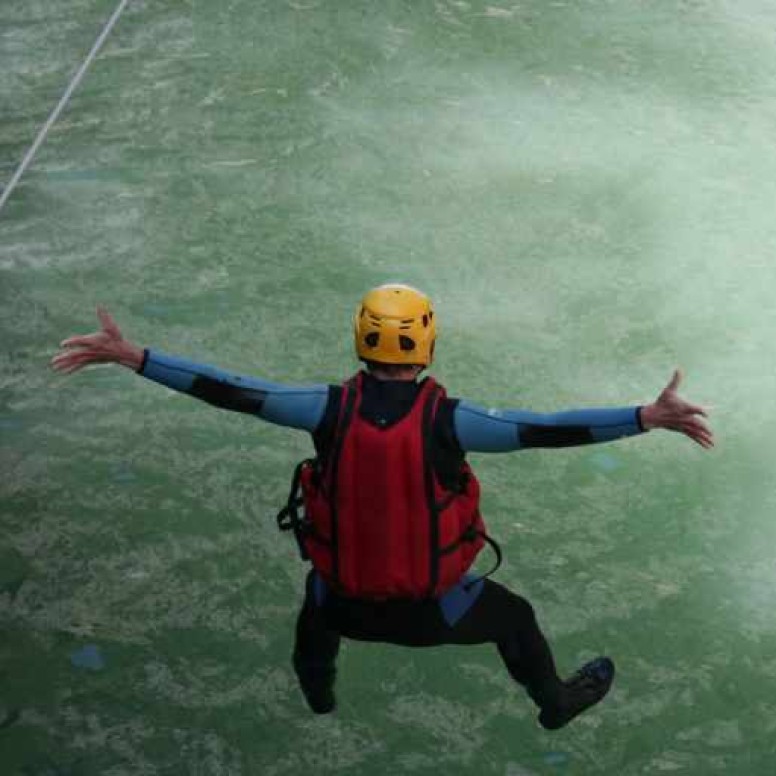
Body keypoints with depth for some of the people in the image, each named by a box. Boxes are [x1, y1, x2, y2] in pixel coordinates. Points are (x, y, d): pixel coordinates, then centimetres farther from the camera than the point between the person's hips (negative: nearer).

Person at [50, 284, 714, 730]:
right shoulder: (447, 419, -24)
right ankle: (557, 703, 57)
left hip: (346, 599, 2)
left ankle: (317, 689, 66)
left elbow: (233, 392, -19)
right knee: (513, 615, 30)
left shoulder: (331, 409, -20)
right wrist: (651, 417, -25)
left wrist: (131, 357, -15)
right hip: (430, 608, -2)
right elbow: (545, 429, -27)